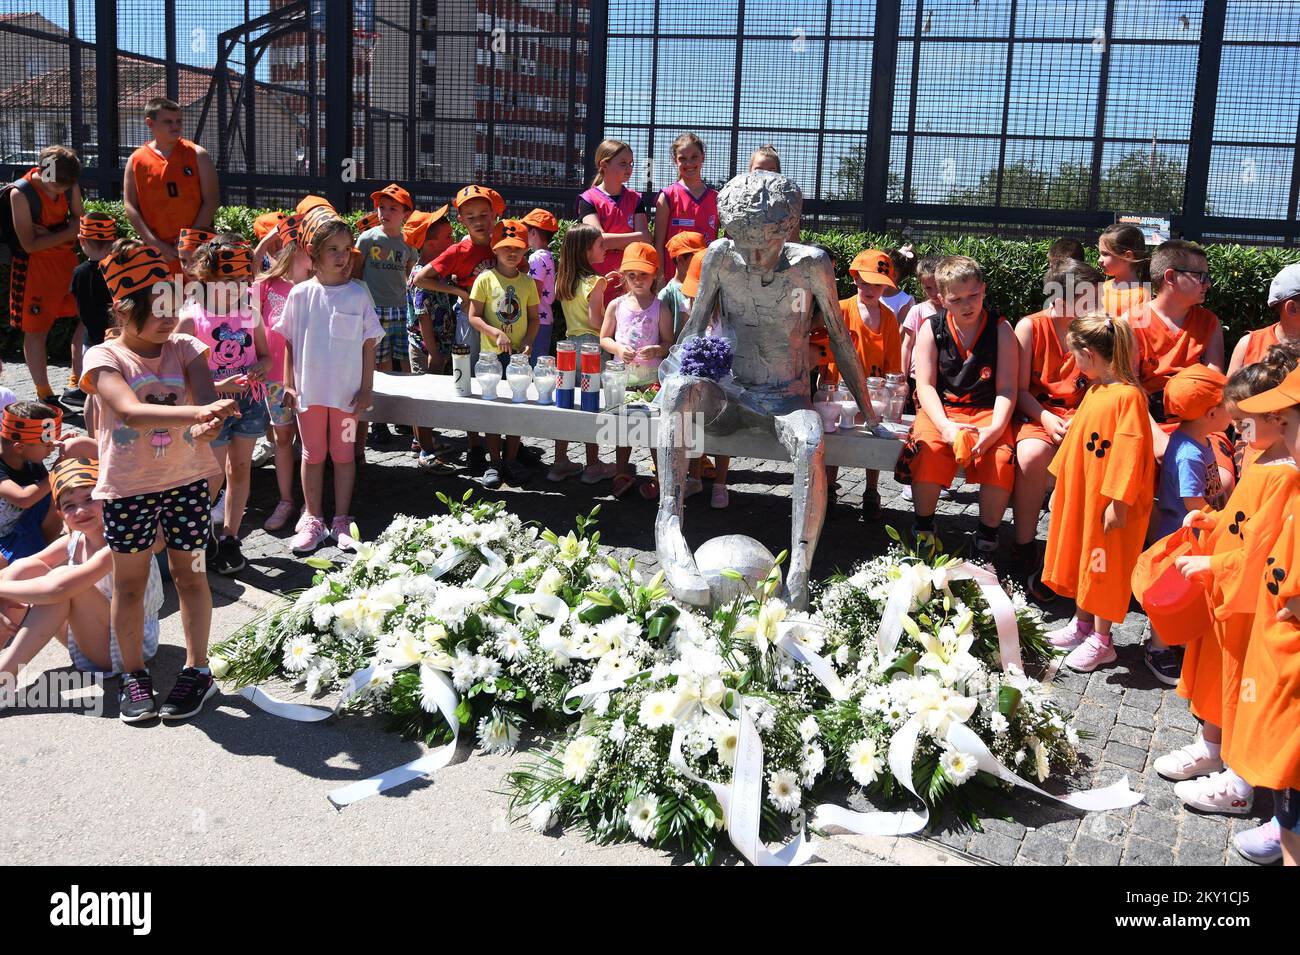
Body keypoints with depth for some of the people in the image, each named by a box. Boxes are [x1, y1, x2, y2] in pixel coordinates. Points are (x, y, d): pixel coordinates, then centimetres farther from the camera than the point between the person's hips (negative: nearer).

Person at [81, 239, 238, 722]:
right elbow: (131, 411, -28)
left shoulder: (185, 349, -1)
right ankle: (134, 675, 25)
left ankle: (197, 670, 23)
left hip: (186, 481, 2)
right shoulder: (104, 357, -10)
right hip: (127, 486, -1)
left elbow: (206, 400, -17)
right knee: (129, 582, 9)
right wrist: (200, 412, -41)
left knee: (190, 574, 10)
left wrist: (208, 426, -41)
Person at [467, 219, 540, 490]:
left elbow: (533, 319, 10)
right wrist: (496, 333, -18)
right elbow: (474, 317, -4)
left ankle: (511, 461, 17)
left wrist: (527, 342, -7)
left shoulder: (527, 282, 6)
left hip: (519, 354, 3)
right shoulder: (485, 279, -3)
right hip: (492, 353, -2)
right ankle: (494, 464, 11)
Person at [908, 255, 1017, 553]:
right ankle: (923, 528, -7)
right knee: (928, 452, -33)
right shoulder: (931, 328, 3)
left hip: (985, 411, 0)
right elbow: (925, 385, -4)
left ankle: (988, 534, -7)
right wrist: (946, 426, -21)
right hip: (940, 410, 0)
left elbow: (1007, 389, -3)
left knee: (1001, 458, -31)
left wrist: (995, 429, -22)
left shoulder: (1000, 329, 1)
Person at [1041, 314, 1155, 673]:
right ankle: (1082, 624, 35)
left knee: (1103, 568, 3)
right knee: (1081, 559, 19)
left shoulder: (1128, 395, -21)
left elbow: (1129, 452, -23)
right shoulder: (1094, 391, 7)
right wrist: (1060, 490, 18)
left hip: (1109, 504, -9)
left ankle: (1101, 641, 15)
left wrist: (1118, 502, -23)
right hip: (1081, 496, 9)